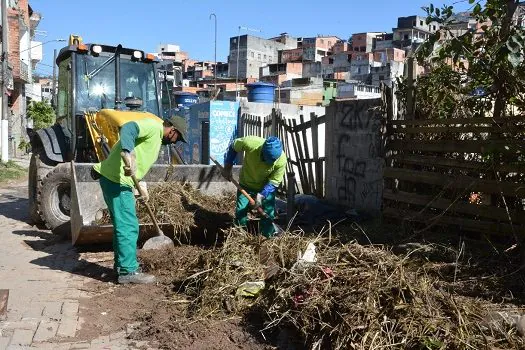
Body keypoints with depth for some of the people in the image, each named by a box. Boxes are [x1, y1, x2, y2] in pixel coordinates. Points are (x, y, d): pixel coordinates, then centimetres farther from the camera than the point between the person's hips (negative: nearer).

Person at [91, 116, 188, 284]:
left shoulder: (157, 138, 21)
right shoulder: (153, 126, -11)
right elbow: (127, 129, -28)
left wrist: (141, 185, 22)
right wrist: (129, 156, -40)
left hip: (119, 180, 11)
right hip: (116, 179, -11)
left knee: (122, 225, 19)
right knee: (128, 227, -6)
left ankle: (122, 264, 31)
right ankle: (128, 271, 1)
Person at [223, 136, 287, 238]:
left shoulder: (281, 160, -32)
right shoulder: (250, 143, -34)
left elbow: (274, 182, -20)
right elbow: (232, 147, -12)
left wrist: (262, 195, -33)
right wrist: (228, 167, -10)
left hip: (266, 188, 0)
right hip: (246, 184, 1)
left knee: (268, 214, -2)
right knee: (240, 211, 0)